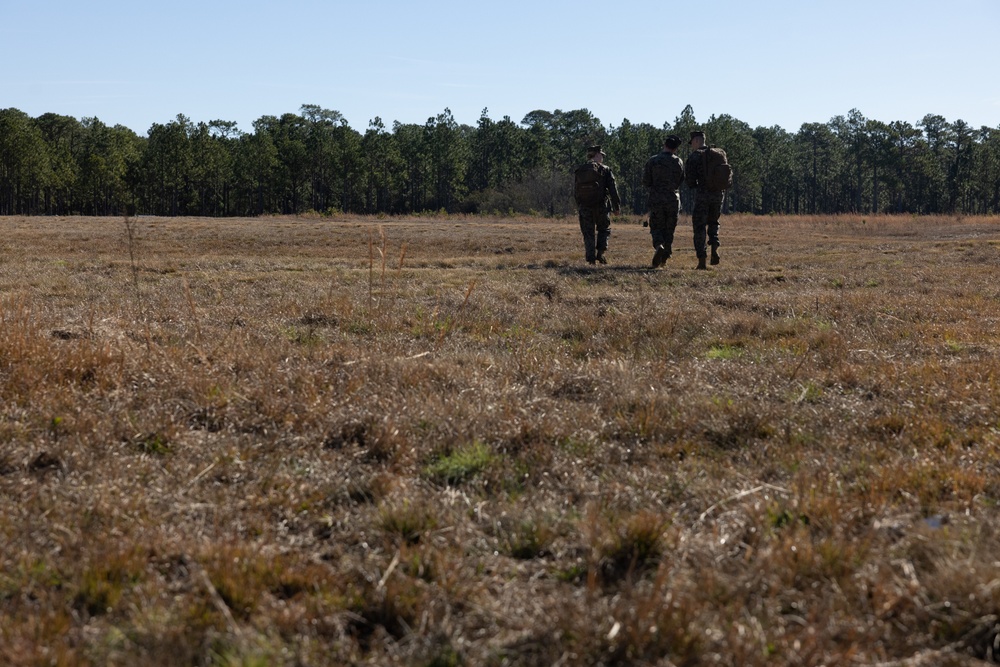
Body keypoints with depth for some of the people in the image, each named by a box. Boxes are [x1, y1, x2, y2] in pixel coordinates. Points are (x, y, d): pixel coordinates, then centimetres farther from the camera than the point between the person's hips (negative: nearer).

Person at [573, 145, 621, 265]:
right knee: (604, 229, 14)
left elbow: (575, 191, 12)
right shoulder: (604, 169, -1)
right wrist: (617, 206, 0)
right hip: (601, 205, -2)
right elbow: (613, 189, -4)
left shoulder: (579, 170, 9)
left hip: (584, 207, 2)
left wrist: (579, 206, 20)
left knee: (588, 233, 7)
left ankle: (591, 259, -1)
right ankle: (600, 253, -3)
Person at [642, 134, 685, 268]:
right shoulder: (678, 162, -1)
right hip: (673, 200, 1)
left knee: (656, 228, 7)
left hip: (656, 199, -1)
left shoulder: (652, 161, -5)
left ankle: (659, 246, -22)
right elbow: (681, 180, 7)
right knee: (669, 229, 12)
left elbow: (646, 182, -3)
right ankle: (664, 258, 11)